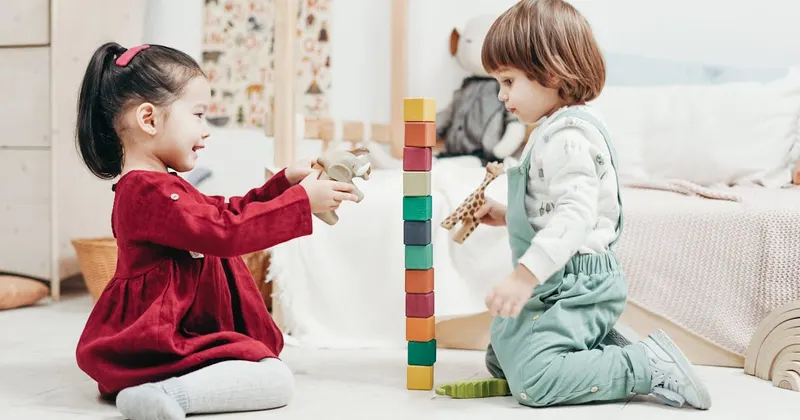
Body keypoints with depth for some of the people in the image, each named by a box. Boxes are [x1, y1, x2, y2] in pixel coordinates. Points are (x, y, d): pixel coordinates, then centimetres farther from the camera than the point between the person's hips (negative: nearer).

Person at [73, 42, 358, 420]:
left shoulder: (155, 186, 18)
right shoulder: (150, 191, -19)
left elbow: (226, 212, 24)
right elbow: (225, 232, -24)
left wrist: (285, 183, 13)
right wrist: (302, 202, -19)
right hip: (155, 345, -12)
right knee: (276, 380, -19)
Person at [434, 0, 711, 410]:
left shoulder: (567, 136, -20)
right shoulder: (555, 130, 14)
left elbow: (577, 213, -32)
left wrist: (525, 274, -36)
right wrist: (506, 214, 17)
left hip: (577, 284, -11)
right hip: (559, 284, 11)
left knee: (532, 380, -21)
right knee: (501, 360, 20)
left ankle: (649, 366, -11)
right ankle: (612, 350, 14)